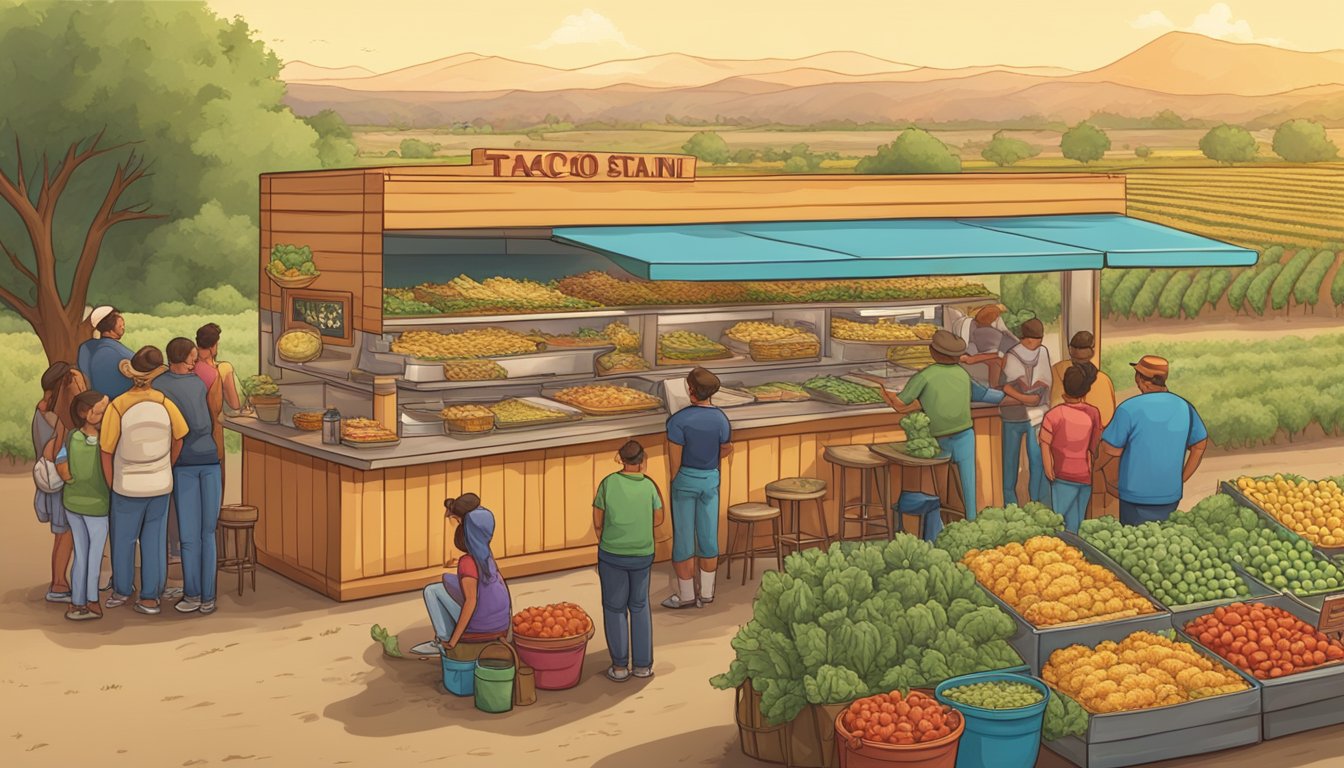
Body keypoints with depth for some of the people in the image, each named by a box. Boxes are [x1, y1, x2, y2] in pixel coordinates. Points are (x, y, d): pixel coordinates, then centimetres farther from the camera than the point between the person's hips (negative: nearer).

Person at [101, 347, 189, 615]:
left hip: (128, 488, -2)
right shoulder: (164, 403, -16)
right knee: (154, 540, 14)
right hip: (161, 485, 2)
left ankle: (121, 590, 34)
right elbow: (178, 439, 0)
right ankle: (149, 597, 17)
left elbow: (106, 452, -13)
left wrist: (111, 486, 3)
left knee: (123, 538, 18)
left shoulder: (117, 407, -21)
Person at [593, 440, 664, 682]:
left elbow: (597, 523, -4)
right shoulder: (648, 485, -9)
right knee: (639, 607, 18)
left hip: (612, 555, -1)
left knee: (615, 608, 13)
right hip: (642, 555, 1)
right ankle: (643, 665, 17)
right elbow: (658, 520, 4)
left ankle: (620, 666, 13)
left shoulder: (608, 483, -12)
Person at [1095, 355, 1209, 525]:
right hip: (1171, 495, 5)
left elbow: (1111, 449, -11)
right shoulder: (1184, 407, 0)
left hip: (1137, 496, -4)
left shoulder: (1129, 409, -16)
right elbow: (1200, 446, 9)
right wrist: (1182, 478, 15)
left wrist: (1095, 467, 8)